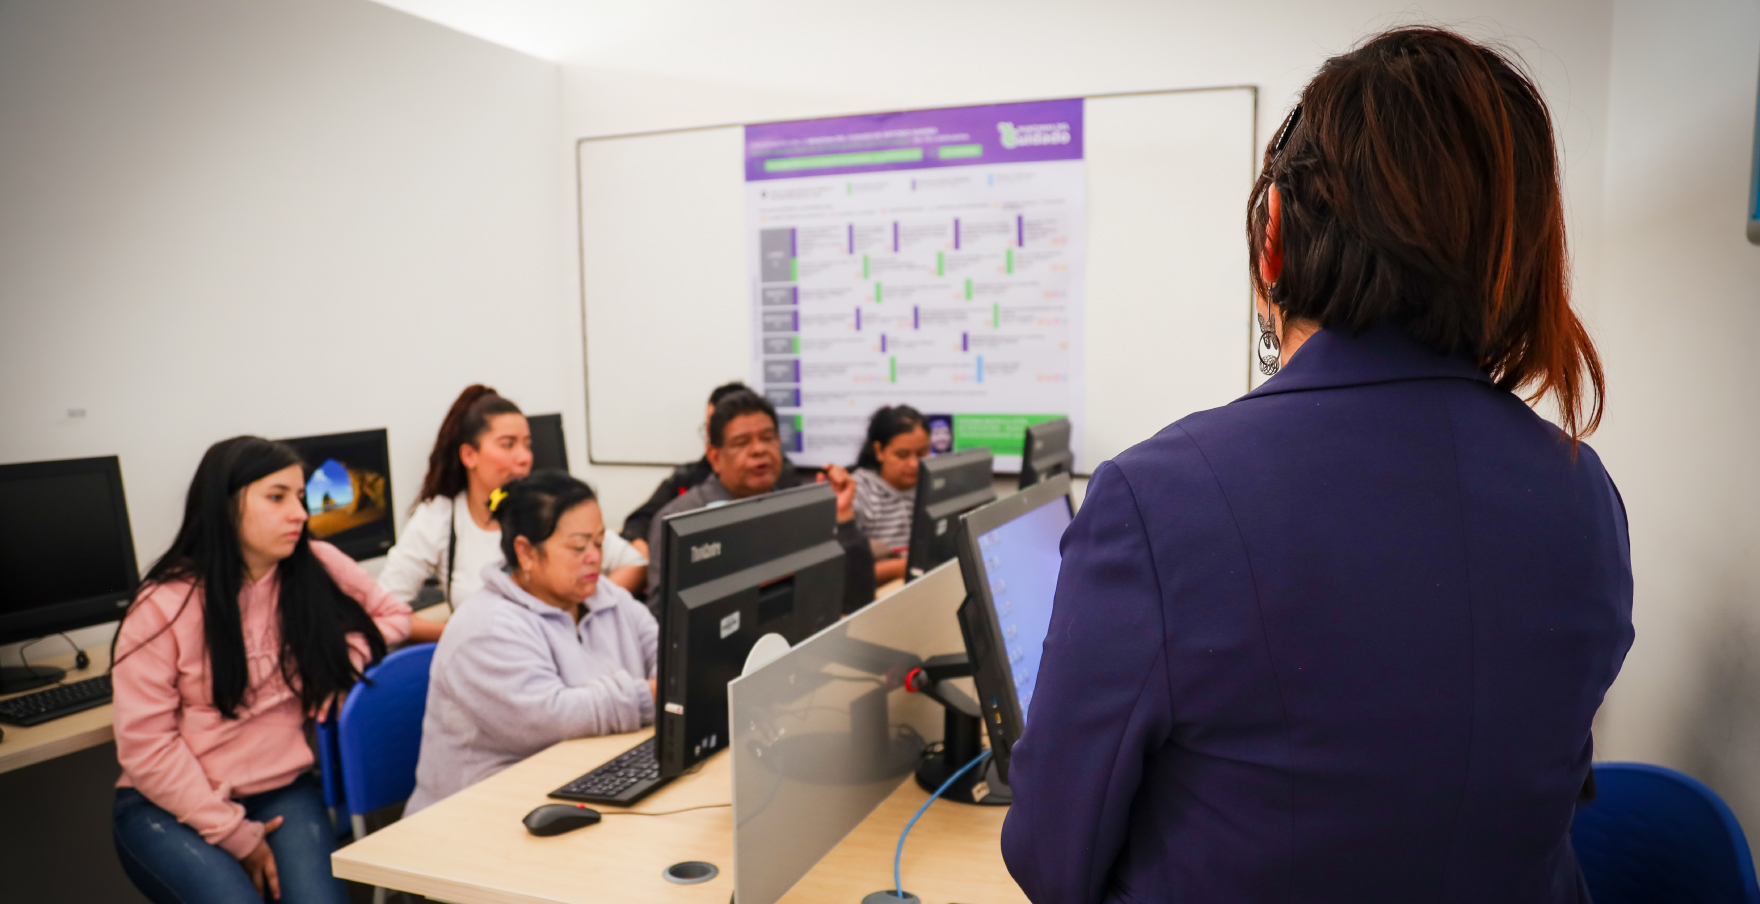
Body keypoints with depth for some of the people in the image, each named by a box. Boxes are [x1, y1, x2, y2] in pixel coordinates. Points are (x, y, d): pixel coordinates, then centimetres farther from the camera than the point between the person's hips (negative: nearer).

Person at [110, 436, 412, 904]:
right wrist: (235, 833, -13)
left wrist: (343, 668, -7)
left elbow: (391, 614, 13)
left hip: (282, 792, 2)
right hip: (170, 803, -2)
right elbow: (145, 744, -10)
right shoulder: (164, 606, -10)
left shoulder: (318, 566, -3)